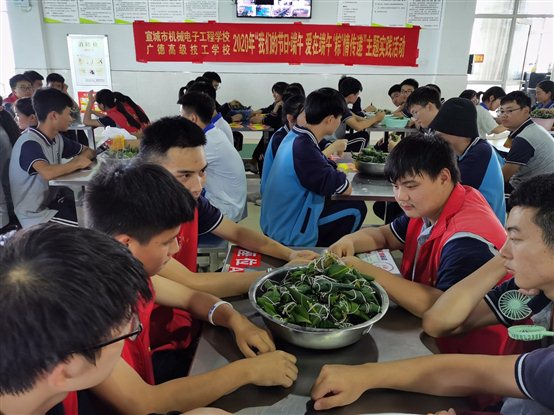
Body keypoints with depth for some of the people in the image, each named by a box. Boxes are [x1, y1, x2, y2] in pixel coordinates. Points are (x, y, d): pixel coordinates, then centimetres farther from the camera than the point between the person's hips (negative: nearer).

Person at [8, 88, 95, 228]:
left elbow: (89, 152, 13)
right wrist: (77, 163, -23)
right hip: (36, 214, -8)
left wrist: (78, 159, -11)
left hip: (54, 200, 8)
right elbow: (48, 173, -41)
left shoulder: (56, 138, 2)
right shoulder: (29, 143, -22)